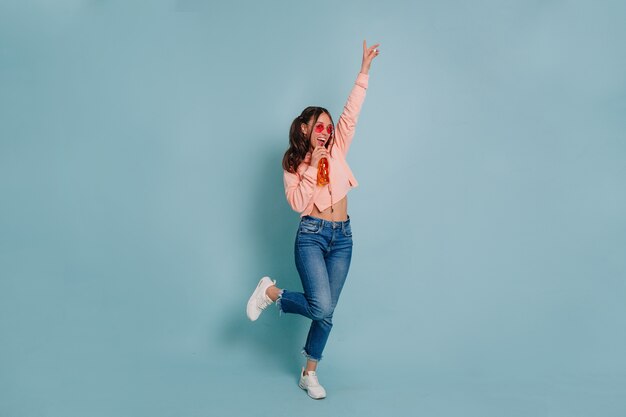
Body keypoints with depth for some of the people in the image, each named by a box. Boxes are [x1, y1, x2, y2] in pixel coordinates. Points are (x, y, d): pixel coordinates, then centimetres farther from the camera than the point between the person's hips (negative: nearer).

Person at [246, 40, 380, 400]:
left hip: (342, 237, 4)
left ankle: (310, 373, 20)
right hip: (312, 235, -4)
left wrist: (365, 69, -6)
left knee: (326, 311, 6)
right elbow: (297, 203, -12)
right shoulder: (294, 163, 0)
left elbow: (351, 113, -1)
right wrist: (312, 167, -14)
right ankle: (271, 292, 9)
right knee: (321, 307, -17)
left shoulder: (337, 150, 7)